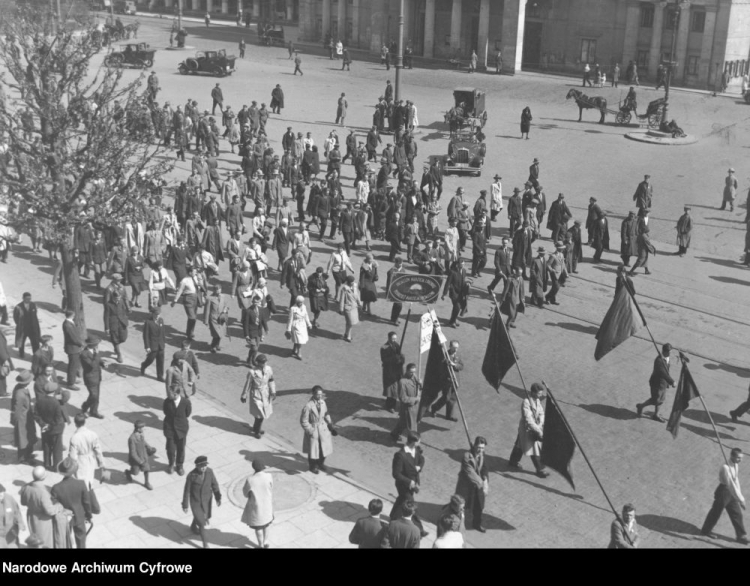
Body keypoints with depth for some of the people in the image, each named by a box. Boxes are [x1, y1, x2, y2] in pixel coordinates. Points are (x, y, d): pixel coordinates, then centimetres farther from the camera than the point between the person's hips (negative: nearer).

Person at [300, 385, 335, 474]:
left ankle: (321, 463, 45)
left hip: (323, 429, 5)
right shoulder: (308, 406, -24)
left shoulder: (323, 402, -6)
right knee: (313, 450, 12)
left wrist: (330, 424, 0)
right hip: (313, 431, -5)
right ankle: (313, 466, 39)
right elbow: (303, 421, -16)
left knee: (325, 448, 17)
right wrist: (310, 431, -16)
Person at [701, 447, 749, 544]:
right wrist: (740, 499, -31)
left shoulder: (736, 465, -2)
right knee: (716, 512, 10)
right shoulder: (725, 467, -30)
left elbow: (736, 480, 7)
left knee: (737, 514, 11)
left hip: (731, 492, 7)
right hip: (723, 492, -7)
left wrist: (740, 495, 7)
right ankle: (706, 530, 32)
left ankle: (741, 536, 24)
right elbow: (731, 484, -32)